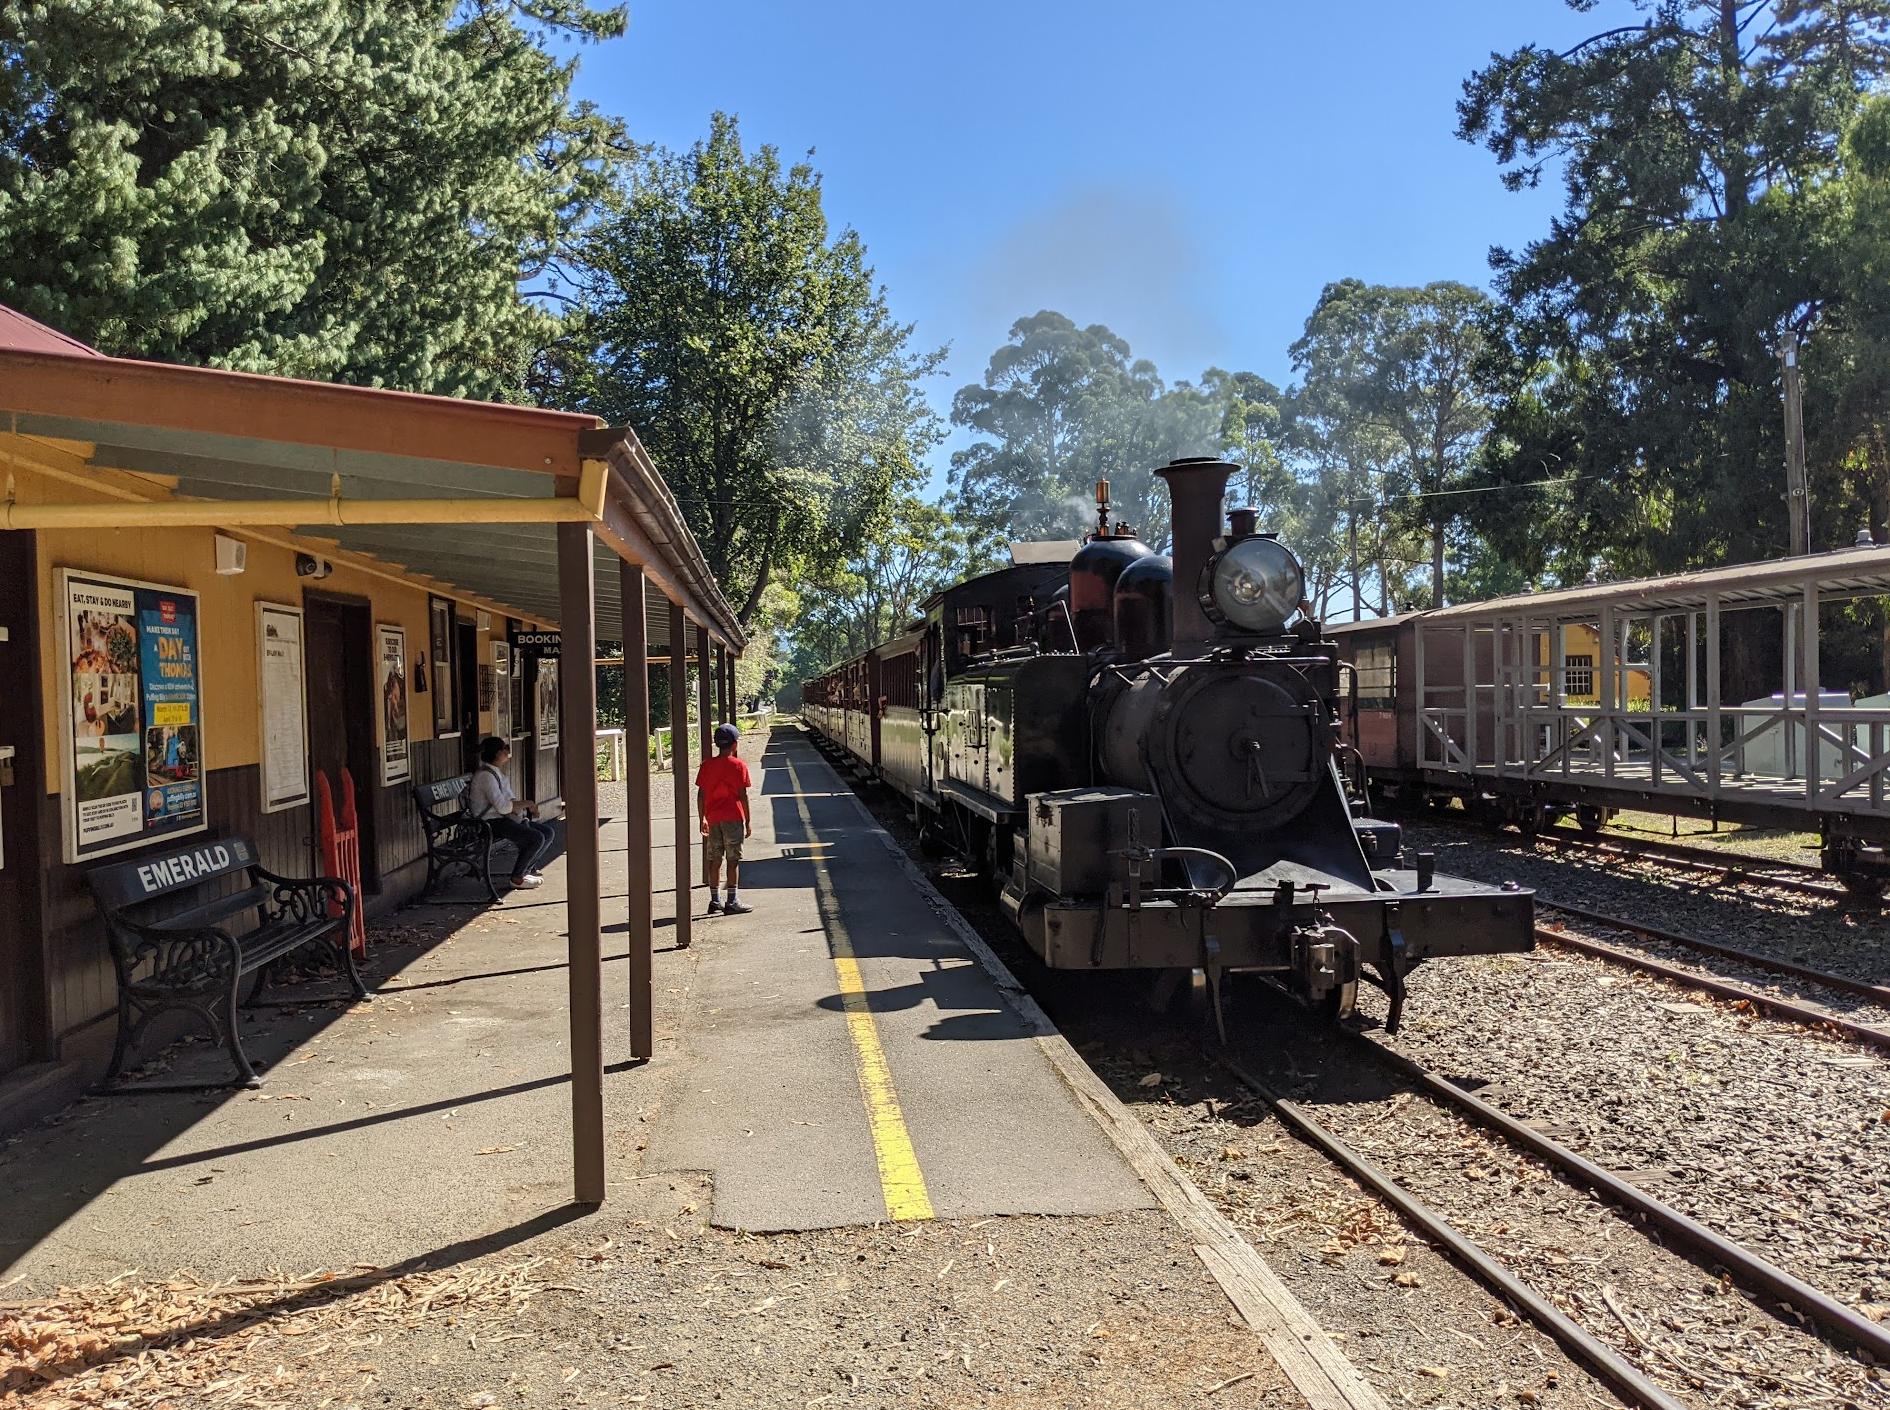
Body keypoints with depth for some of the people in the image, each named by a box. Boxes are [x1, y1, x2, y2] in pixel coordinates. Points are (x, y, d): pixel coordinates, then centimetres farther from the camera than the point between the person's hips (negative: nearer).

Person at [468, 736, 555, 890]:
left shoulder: (498, 773, 15)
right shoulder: (486, 775, -17)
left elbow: (510, 801, 14)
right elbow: (502, 807, -24)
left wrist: (527, 808, -7)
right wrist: (527, 804, -11)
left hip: (504, 819, 10)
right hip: (491, 823, -10)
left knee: (547, 832, 4)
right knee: (536, 837, -22)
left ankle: (527, 869, 16)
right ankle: (517, 878, -8)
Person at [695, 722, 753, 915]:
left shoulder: (707, 765, 5)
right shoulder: (738, 765, -6)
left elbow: (700, 794, 5)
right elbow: (743, 795, -6)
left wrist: (702, 819, 14)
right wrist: (748, 821, -1)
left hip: (713, 819, 4)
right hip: (733, 818, -4)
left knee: (715, 861, 10)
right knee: (733, 861, -1)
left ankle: (715, 901, 13)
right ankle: (732, 902, -1)